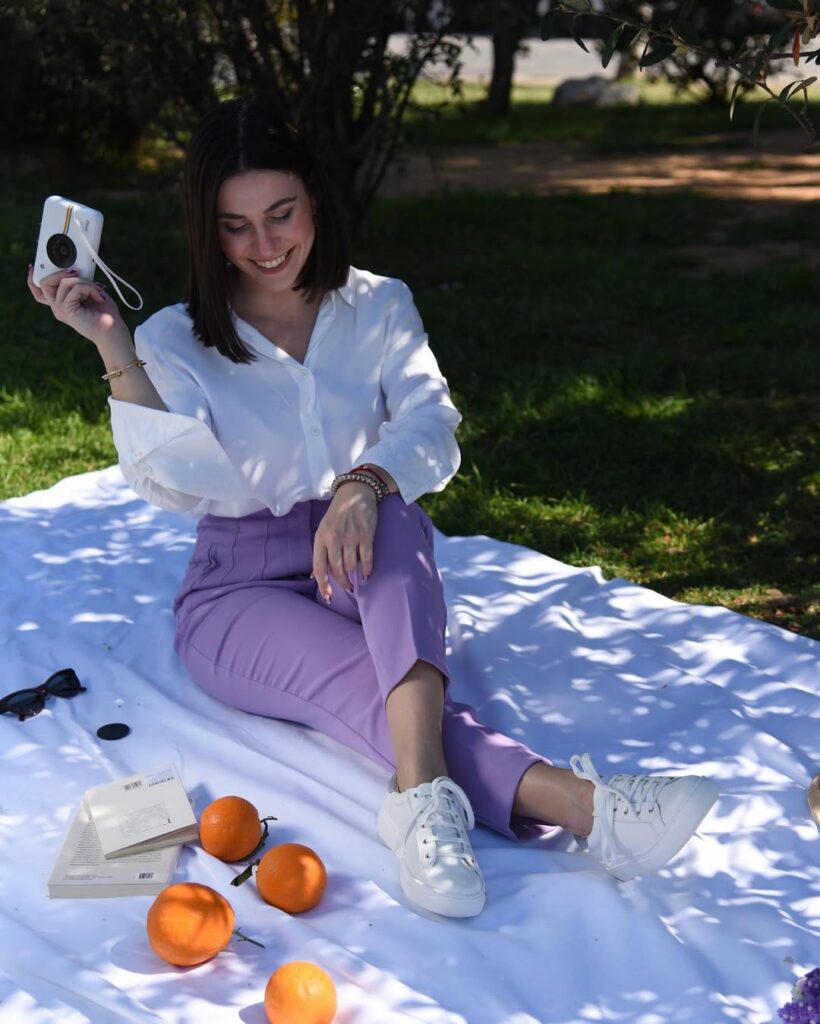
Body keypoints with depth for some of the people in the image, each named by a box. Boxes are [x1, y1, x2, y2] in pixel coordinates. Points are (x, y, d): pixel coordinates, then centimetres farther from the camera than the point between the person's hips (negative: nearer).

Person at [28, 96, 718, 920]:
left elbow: (430, 423, -13)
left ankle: (423, 790, -55)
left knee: (391, 508, -35)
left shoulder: (378, 307, 5)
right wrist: (113, 348, -24)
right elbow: (185, 480, -17)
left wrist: (364, 486, -35)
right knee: (371, 682, -33)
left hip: (371, 578, 2)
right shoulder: (175, 340, 0)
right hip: (243, 589, -1)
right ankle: (567, 801, -55)